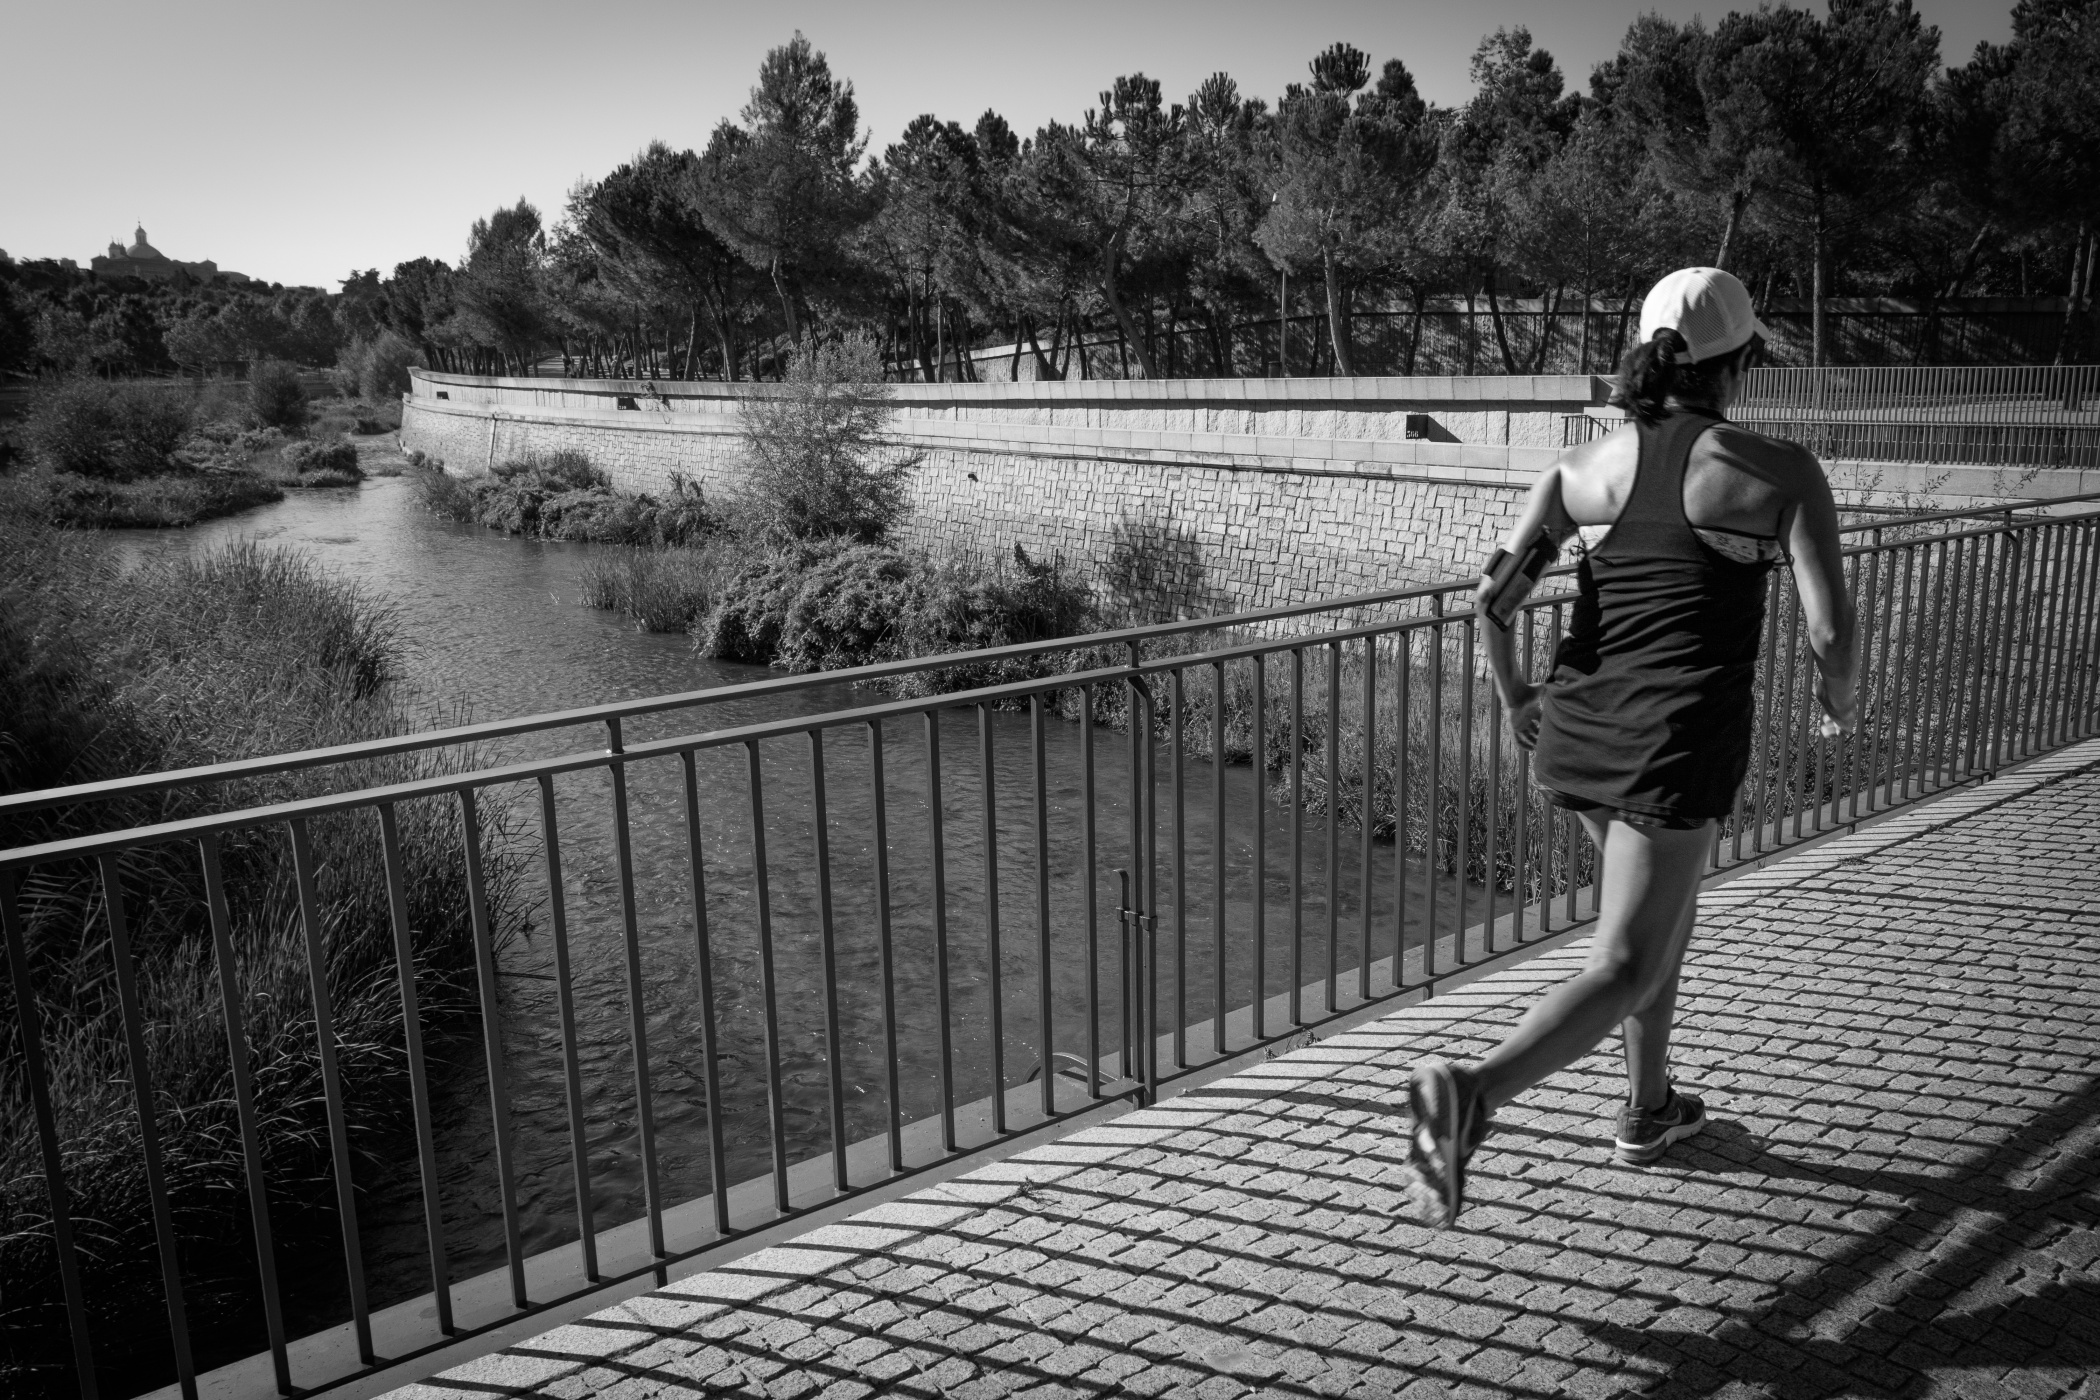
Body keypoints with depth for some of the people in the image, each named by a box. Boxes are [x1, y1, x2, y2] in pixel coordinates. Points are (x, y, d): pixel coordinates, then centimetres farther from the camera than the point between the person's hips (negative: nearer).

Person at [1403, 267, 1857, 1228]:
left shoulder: (1583, 467, 6)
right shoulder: (1782, 471, -2)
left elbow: (1494, 595, -3)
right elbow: (1830, 627, -8)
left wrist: (1515, 697, 14)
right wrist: (1839, 698, 14)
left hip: (1575, 733, 6)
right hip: (1679, 743, -5)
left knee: (1663, 908, 30)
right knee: (1623, 973, -5)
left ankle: (1648, 1111, 43)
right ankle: (1472, 1094, -31)